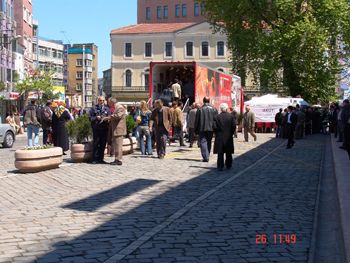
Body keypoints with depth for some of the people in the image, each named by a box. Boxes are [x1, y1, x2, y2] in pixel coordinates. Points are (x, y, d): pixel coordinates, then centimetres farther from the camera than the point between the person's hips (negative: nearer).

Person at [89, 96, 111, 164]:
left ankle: (100, 159, 14)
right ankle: (94, 159, 1)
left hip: (105, 129, 3)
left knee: (103, 144, 5)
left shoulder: (107, 109, 13)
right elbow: (90, 118, 4)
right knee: (95, 144, -4)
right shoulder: (94, 108, 7)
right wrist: (96, 118, -13)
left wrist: (106, 119, -11)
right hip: (96, 129, -3)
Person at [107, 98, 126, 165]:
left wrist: (109, 117, -19)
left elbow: (118, 115, -28)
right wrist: (109, 119, 7)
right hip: (116, 130, 11)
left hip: (118, 130, -11)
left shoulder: (120, 108, -13)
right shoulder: (116, 108, 20)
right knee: (116, 145, 14)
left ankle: (119, 160, -5)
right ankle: (117, 159, 20)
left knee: (118, 145, -8)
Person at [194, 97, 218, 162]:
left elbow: (196, 121, -2)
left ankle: (205, 157, -11)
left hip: (202, 129, -3)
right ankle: (207, 156, 19)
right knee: (209, 143, 14)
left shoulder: (200, 109, -5)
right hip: (210, 129, 3)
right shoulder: (214, 109, 3)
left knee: (203, 142, -1)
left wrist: (196, 130, 7)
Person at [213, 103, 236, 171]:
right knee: (228, 153, 14)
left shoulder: (216, 117, -3)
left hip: (219, 138, 0)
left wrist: (217, 133, 3)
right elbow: (234, 126, -9)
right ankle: (228, 165, 22)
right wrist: (231, 134, 4)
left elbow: (214, 126, -10)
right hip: (228, 138, 0)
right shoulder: (231, 116, -4)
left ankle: (220, 167, -1)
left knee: (220, 153, 3)